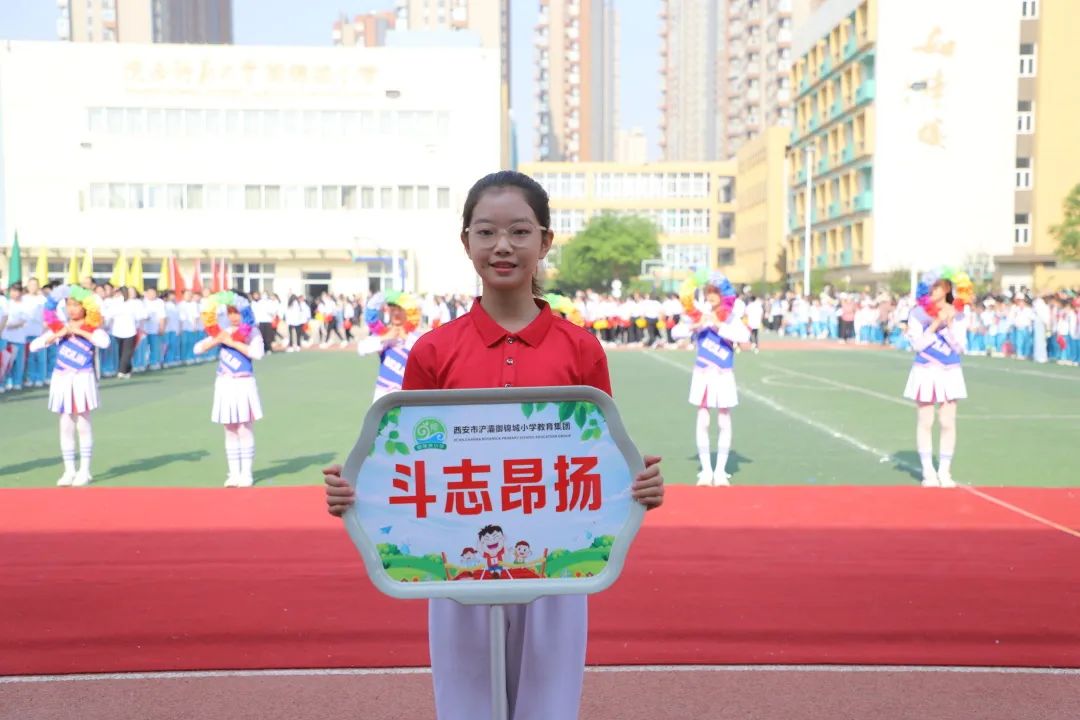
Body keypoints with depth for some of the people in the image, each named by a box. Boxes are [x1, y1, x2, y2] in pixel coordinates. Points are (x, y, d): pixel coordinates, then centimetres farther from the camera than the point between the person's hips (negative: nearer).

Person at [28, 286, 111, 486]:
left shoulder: (91, 329, -5)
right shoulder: (58, 328, 5)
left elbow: (104, 342, -27)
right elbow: (33, 346, -1)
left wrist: (79, 331, -22)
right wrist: (57, 335, -11)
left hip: (82, 380, -4)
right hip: (62, 380, 4)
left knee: (83, 425, 2)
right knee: (66, 426, 8)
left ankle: (84, 471, 11)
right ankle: (69, 471, 16)